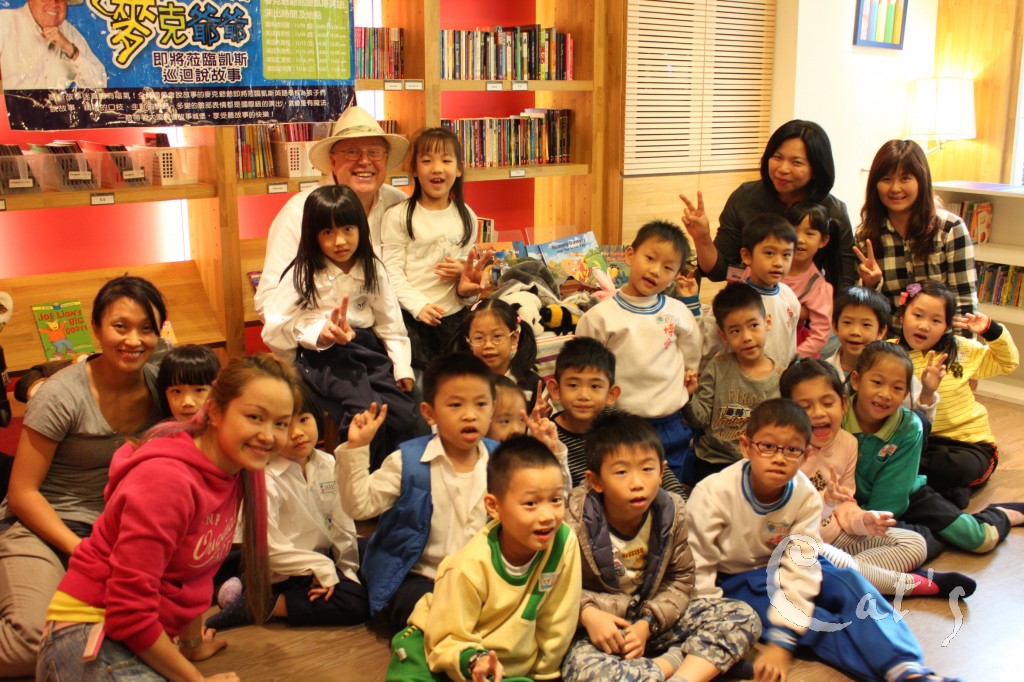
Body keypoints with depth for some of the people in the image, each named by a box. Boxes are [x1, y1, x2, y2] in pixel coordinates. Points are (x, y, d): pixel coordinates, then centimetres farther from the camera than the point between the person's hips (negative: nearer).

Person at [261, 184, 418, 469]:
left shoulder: (372, 269, 11)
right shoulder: (304, 274, 2)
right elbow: (275, 327, -2)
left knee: (405, 417, -16)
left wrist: (402, 368, 2)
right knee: (366, 411, -29)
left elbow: (390, 323, 13)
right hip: (322, 356, -4)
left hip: (366, 349, 4)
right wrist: (318, 334, -18)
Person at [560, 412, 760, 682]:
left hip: (652, 620, 5)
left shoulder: (671, 512, -5)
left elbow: (681, 579, 1)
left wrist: (647, 624, -13)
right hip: (597, 629, -4)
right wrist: (587, 613, -28)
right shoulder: (578, 518, -17)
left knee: (744, 618, -7)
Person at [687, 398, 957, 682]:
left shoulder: (806, 497, -16)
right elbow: (698, 567, -19)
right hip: (733, 580, -3)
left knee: (847, 583, -23)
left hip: (780, 570, 3)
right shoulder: (712, 493, -25)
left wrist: (781, 643, -27)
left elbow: (799, 569, -21)